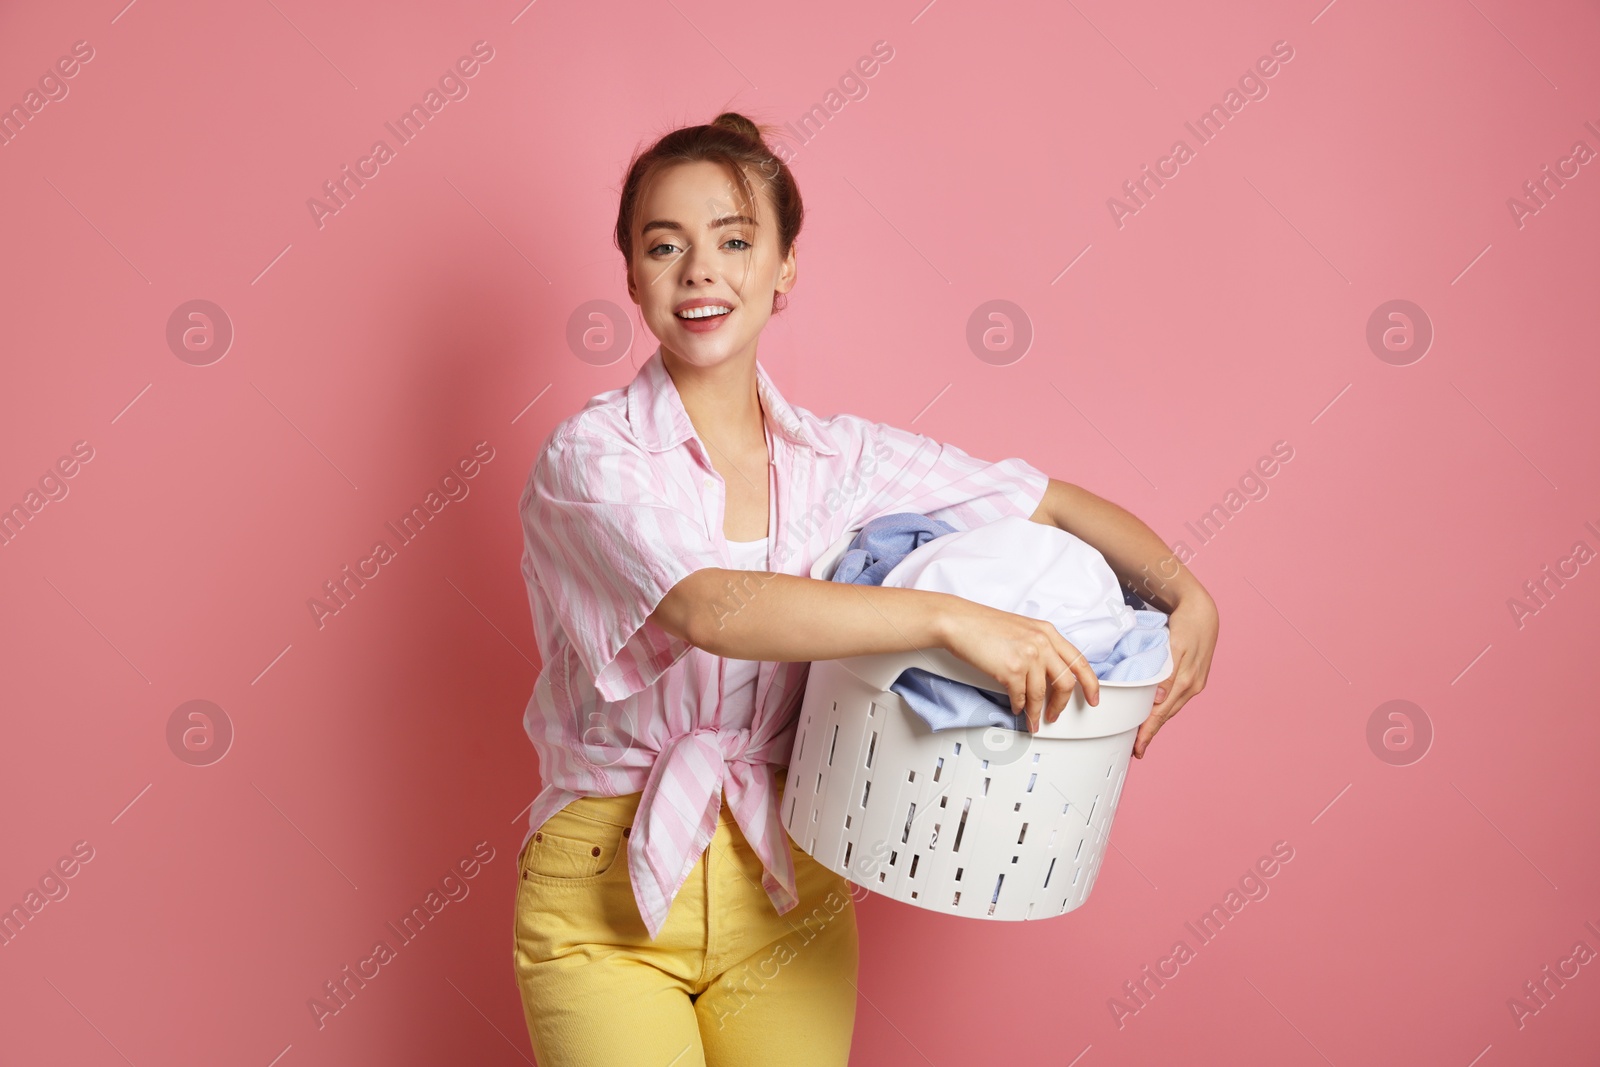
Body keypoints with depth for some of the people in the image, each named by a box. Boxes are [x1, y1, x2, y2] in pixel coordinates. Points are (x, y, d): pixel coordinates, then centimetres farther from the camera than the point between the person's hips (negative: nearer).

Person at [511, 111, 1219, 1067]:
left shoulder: (841, 459, 2)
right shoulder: (592, 456, -11)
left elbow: (1055, 504, 7)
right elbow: (712, 609, -28)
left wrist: (1187, 598, -9)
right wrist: (950, 616, -32)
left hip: (790, 888, 4)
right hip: (610, 892, -3)